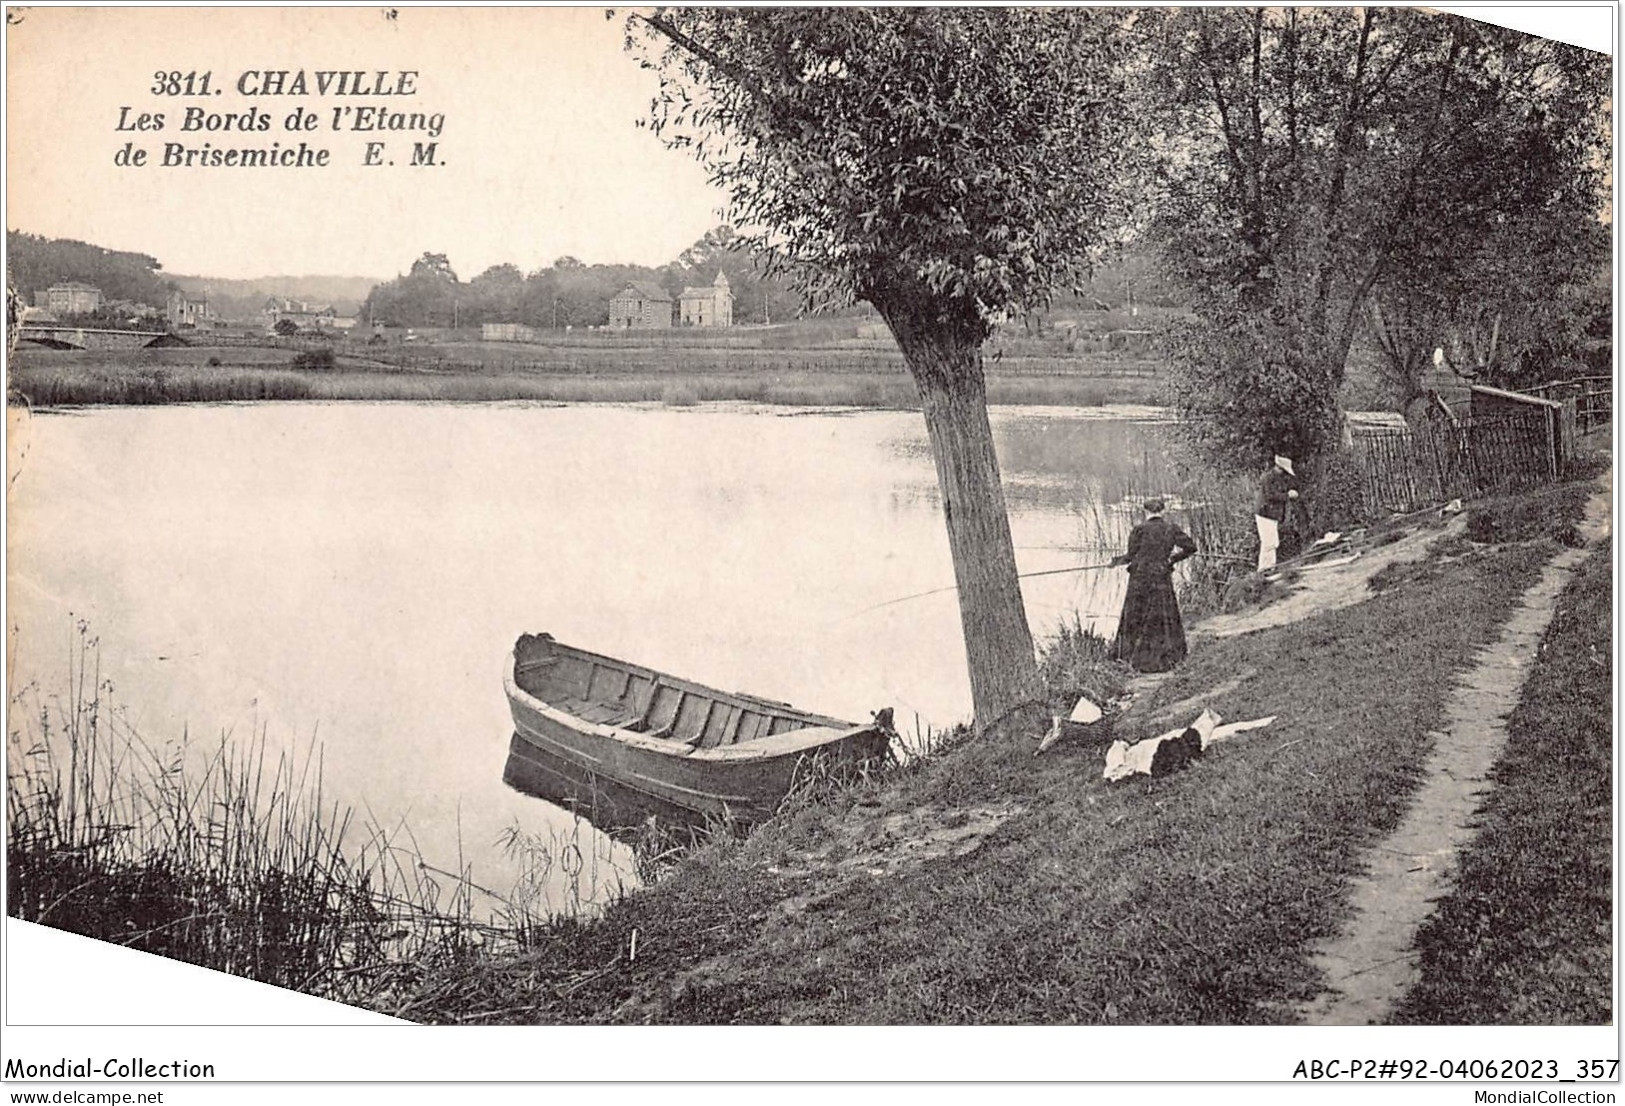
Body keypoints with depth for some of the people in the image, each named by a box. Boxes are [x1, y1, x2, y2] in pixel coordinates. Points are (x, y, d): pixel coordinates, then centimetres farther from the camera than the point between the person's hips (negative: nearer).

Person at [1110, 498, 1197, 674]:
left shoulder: (1140, 530, -9)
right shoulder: (1171, 529, 0)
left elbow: (1131, 555, -7)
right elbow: (1191, 547, 1)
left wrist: (1117, 560, 12)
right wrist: (1173, 559, 12)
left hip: (1140, 577, -2)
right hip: (1162, 578, 2)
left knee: (1135, 618, 9)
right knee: (1164, 619, 13)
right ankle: (1164, 659, 14)